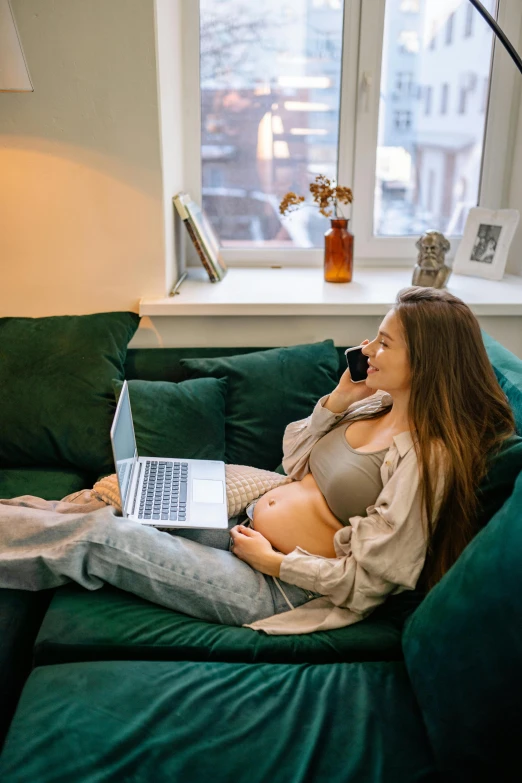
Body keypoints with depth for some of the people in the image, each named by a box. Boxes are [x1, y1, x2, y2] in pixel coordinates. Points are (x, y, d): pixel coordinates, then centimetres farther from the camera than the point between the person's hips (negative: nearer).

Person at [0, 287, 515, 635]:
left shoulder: (427, 455, -21)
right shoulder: (378, 404, 3)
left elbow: (371, 578, -20)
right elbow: (295, 462, 11)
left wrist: (272, 561, -15)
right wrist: (338, 399, -3)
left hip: (282, 587, -7)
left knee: (97, 538, -9)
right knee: (122, 506, 2)